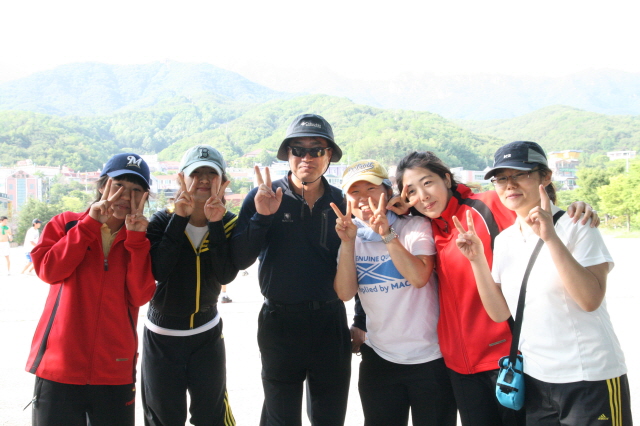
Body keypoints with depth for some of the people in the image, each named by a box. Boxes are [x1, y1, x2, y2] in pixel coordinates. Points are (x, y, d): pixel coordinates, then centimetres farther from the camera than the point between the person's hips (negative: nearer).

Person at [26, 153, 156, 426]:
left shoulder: (141, 240, 7)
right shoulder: (66, 224, 5)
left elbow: (140, 296, -8)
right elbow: (48, 270, -13)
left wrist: (136, 238, -13)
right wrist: (90, 223, -14)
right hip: (59, 367, -1)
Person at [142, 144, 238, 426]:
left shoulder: (228, 223, -4)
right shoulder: (163, 221, -8)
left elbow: (225, 276, -19)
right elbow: (158, 270, -24)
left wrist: (215, 223, -25)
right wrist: (180, 218, -25)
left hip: (207, 333, 1)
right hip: (161, 336, 0)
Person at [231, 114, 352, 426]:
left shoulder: (341, 202, 1)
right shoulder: (263, 197, -6)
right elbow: (240, 260, -13)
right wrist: (261, 216, -24)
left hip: (331, 321, 2)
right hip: (281, 322, -2)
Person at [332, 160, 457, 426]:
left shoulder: (416, 227, -8)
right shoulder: (352, 238, 2)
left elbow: (419, 277, -24)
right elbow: (345, 293, -10)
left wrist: (387, 235, -29)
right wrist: (348, 242, -19)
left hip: (430, 357, -3)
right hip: (378, 358, 3)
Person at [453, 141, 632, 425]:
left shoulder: (576, 227, -10)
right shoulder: (504, 240, 5)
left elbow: (590, 300, -23)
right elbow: (500, 313, 0)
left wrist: (550, 237, -28)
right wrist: (477, 260, -10)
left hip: (591, 379, -5)